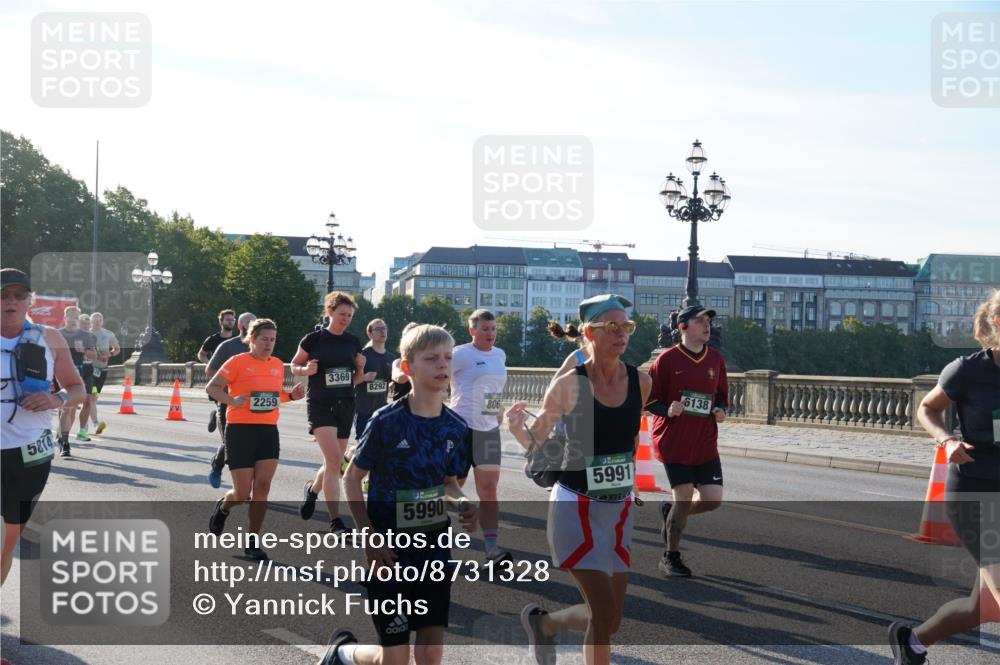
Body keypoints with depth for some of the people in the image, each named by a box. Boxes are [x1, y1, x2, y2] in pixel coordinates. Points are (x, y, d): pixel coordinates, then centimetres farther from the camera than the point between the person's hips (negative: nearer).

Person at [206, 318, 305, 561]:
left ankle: (253, 541, 4)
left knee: (262, 487, -5)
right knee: (242, 494, -3)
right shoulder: (238, 362, -6)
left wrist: (291, 395, 5)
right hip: (240, 430, -4)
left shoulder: (278, 365, 11)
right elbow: (211, 387, -7)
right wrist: (232, 401, -24)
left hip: (269, 431, 4)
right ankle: (223, 507, 34)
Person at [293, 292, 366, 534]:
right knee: (333, 458, -18)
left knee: (334, 463, 10)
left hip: (345, 405, 5)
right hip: (320, 404, -5)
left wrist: (361, 368, -2)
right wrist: (306, 370, -13)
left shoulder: (353, 342, 8)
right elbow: (294, 365, 7)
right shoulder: (314, 339, -4)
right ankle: (335, 521, -13)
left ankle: (312, 489, 44)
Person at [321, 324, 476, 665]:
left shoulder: (456, 428, 0)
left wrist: (463, 503, -10)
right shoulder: (387, 421, -14)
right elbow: (352, 479, -6)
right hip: (391, 551, -4)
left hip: (436, 550, 4)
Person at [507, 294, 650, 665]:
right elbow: (536, 441, -4)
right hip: (576, 508, -5)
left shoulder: (640, 382, -2)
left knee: (610, 619, 9)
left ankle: (543, 623, 38)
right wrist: (516, 429, -24)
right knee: (605, 615, -11)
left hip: (620, 509, 5)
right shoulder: (569, 385, -13)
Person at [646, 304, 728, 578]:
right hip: (673, 441, -5)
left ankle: (671, 512, 28)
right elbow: (647, 397, -3)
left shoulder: (716, 359, 8)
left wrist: (721, 410, 0)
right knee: (684, 498, -3)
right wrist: (667, 409, -20)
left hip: (706, 443, 5)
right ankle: (671, 557, 17)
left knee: (713, 499, -3)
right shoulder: (667, 359, -7)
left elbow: (722, 394, 21)